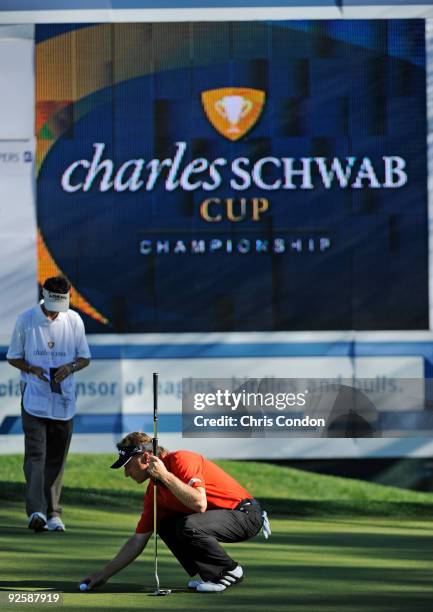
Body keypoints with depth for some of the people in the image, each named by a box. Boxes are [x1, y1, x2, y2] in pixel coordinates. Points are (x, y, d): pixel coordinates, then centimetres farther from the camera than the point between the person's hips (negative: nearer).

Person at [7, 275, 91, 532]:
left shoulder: (74, 320, 4)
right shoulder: (26, 319, -2)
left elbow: (85, 357, 11)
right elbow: (13, 357, 5)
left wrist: (70, 367, -11)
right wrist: (33, 369, -14)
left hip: (63, 400, 3)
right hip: (34, 398, -3)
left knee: (57, 458, 6)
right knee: (35, 454, -14)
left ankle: (53, 513, 13)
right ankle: (36, 511, -23)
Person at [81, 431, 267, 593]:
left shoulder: (181, 460, -19)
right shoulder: (154, 490, 6)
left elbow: (199, 504, -34)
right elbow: (138, 540, 11)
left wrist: (165, 476, -25)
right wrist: (104, 574, 9)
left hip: (246, 514, -9)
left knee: (188, 526, -29)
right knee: (165, 525, 8)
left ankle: (230, 571, -7)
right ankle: (208, 574, 8)